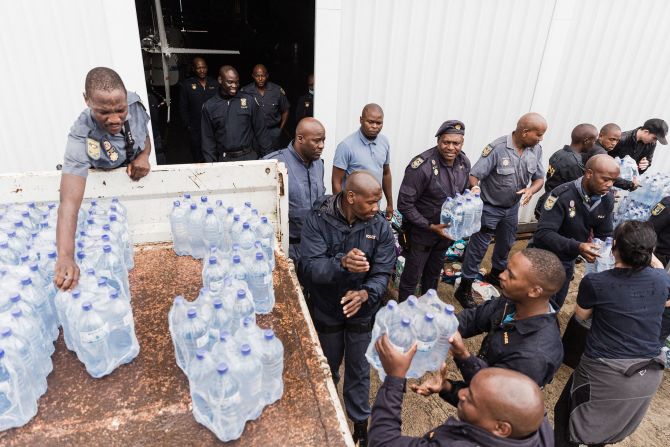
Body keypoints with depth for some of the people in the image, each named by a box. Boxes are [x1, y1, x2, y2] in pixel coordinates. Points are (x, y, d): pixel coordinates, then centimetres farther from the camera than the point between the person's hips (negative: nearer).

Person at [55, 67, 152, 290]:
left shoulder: (134, 103, -28)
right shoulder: (81, 138, -40)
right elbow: (69, 201, -49)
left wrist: (144, 156, -28)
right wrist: (65, 256, -62)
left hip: (140, 178, 4)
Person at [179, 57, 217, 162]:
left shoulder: (214, 83, 5)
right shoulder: (187, 84, 1)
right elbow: (183, 108, 3)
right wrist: (188, 125, -3)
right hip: (196, 130, -1)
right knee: (198, 159, 6)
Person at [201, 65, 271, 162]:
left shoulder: (249, 100, 0)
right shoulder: (209, 106, 2)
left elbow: (260, 130, 3)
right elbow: (208, 138, 5)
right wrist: (211, 164, 0)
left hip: (249, 157, 0)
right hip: (224, 159, 1)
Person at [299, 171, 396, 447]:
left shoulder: (380, 226, -14)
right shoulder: (318, 219, -20)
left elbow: (382, 273, -16)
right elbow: (309, 266, -28)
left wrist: (366, 294, -37)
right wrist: (341, 263, -47)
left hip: (362, 312, 1)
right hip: (326, 310, 0)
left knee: (358, 370, 19)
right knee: (326, 370, 24)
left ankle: (360, 423, 45)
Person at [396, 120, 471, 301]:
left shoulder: (464, 162, -5)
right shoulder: (421, 166, -27)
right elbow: (404, 204, -24)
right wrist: (430, 226, -24)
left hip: (445, 230, 7)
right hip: (421, 232, -6)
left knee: (434, 273, 26)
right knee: (412, 276, 9)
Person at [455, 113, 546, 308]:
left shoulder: (535, 149, -7)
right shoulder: (497, 148, -25)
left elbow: (539, 178, 0)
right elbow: (474, 175, -25)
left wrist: (531, 190, -22)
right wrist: (475, 188, -47)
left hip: (512, 208, 7)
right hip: (489, 207, -6)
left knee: (506, 245, 24)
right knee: (477, 248, 0)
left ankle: (496, 274, 50)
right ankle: (464, 288, 12)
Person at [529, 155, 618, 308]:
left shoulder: (607, 200, -6)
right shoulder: (562, 195, -27)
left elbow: (604, 235, 0)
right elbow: (543, 233, -33)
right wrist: (577, 247, -43)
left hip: (567, 262, 7)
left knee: (555, 306, 22)